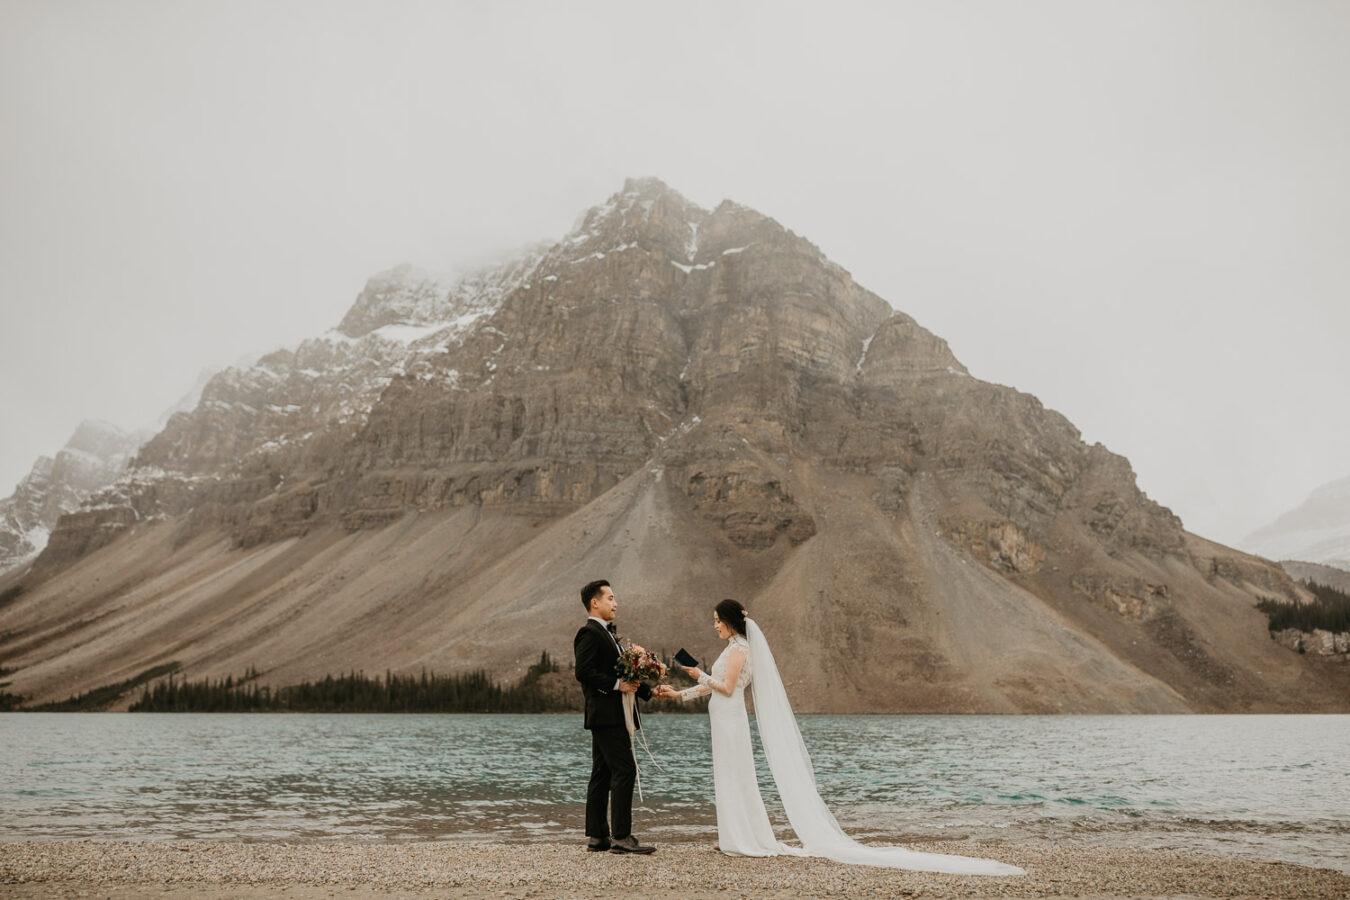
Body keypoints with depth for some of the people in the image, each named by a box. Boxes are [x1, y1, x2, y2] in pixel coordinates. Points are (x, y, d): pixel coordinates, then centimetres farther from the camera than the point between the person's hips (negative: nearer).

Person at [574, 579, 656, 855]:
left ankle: (596, 836, 16)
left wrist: (647, 690, 17)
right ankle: (621, 836, -8)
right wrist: (616, 684, -22)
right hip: (605, 715, -10)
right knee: (624, 770, -11)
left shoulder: (606, 633, 20)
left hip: (613, 715, 10)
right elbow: (583, 672, -21)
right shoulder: (589, 633, -11)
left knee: (603, 774, 11)